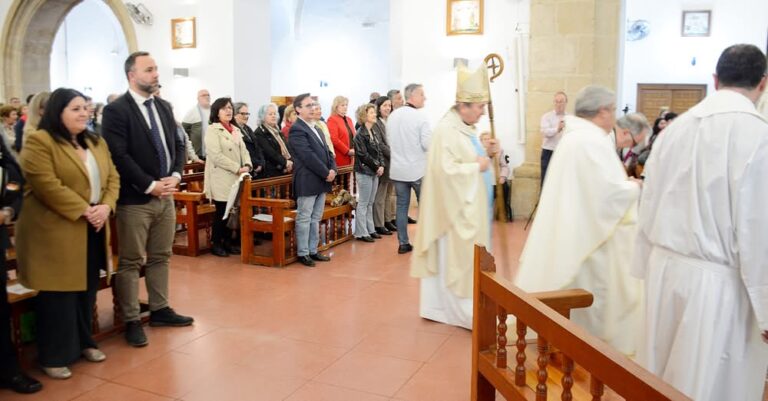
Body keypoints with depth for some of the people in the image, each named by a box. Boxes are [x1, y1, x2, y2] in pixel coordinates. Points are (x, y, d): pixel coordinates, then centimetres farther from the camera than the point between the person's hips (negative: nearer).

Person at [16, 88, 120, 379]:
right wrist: (84, 211, -20)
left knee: (87, 290, 14)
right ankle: (54, 356, 13)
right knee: (59, 294, 0)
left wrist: (106, 206, -9)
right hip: (56, 231, -7)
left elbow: (112, 177, 9)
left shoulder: (96, 142, 13)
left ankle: (84, 342, 30)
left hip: (94, 229, 7)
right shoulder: (39, 142, -10)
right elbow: (47, 186, -19)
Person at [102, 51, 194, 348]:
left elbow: (178, 145, 13)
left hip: (165, 196, 7)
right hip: (134, 199, -7)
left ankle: (159, 310, 27)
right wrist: (150, 186, -17)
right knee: (131, 262, 2)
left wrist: (175, 176, -4)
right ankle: (132, 321, 12)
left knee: (160, 257, 15)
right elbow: (119, 156, -17)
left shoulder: (164, 107, 12)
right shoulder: (116, 110, -10)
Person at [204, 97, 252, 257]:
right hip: (221, 179, -6)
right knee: (222, 211, -2)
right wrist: (237, 168, -18)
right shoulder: (212, 130, -7)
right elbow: (216, 156, -16)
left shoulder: (235, 130, 16)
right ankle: (215, 243, 11)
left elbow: (243, 150, 13)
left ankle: (228, 241, 21)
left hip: (235, 177, 7)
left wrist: (247, 165, -7)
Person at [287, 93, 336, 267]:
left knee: (315, 219, 13)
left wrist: (333, 169, -3)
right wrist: (326, 173, -14)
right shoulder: (297, 129, -12)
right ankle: (303, 253, 9)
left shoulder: (316, 128, 17)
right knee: (304, 219, 0)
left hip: (321, 181, 9)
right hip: (307, 181, -8)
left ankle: (313, 250, 21)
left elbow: (327, 151, 15)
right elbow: (308, 156, -19)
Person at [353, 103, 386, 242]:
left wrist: (381, 165, -4)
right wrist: (376, 166, -12)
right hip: (364, 172, -8)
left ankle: (370, 230, 21)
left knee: (370, 203, 13)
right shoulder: (360, 135, -12)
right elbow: (363, 155, -17)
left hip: (374, 172, 8)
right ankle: (361, 233, 4)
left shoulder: (372, 133, 13)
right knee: (363, 203, -2)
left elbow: (379, 151, 12)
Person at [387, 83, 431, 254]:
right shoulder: (420, 115, -14)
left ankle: (403, 243, 11)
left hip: (397, 168, 5)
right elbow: (427, 144, -17)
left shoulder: (392, 115, 5)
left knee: (401, 206, 9)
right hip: (418, 169, -5)